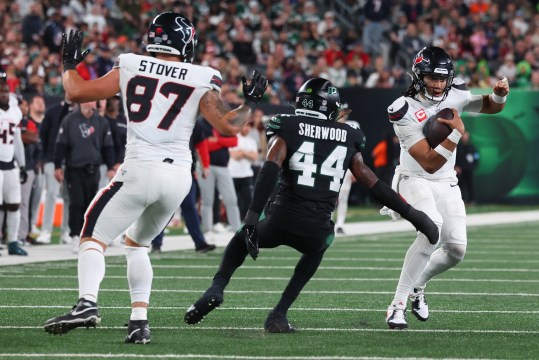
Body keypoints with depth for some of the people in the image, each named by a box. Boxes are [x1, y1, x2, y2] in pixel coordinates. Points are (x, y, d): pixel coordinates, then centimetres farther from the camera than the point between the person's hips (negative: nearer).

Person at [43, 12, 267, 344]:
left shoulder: (130, 68, 4)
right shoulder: (200, 80, 3)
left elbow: (77, 92, 6)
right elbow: (229, 126, 1)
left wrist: (69, 65, 25)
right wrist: (250, 103, 20)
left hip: (140, 170, -3)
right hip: (179, 176, 3)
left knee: (94, 238, 3)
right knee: (137, 243, 23)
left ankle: (87, 303, -23)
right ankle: (140, 320, 12)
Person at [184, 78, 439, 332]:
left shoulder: (287, 129, 6)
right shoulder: (347, 137, 14)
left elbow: (270, 170, -11)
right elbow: (372, 184, 13)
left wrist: (253, 215, -18)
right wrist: (413, 215, 21)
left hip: (281, 221, -1)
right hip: (317, 230, 1)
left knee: (243, 238, 31)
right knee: (316, 250, 38)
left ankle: (217, 288, 3)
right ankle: (279, 314, 22)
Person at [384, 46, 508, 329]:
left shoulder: (454, 95, -7)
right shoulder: (404, 111, -22)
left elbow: (490, 107, 11)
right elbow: (430, 163, -25)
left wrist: (499, 95, -12)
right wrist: (456, 133, -29)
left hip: (446, 184, 6)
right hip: (415, 181, -6)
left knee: (456, 250, -3)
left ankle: (417, 285, 30)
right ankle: (398, 305, -28)